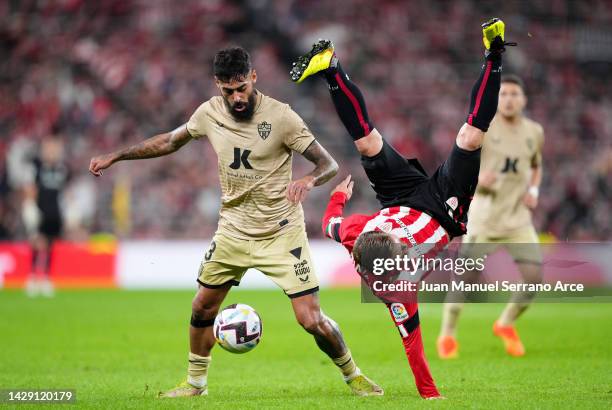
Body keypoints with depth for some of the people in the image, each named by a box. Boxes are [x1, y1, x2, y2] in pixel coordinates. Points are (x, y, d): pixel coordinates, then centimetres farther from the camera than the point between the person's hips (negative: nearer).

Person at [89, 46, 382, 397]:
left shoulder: (280, 116, -17)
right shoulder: (210, 113, -3)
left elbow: (329, 164, -16)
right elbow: (169, 142, 15)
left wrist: (309, 180, -39)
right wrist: (115, 156, 13)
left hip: (281, 233, -5)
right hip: (234, 230, 5)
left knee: (312, 320, -10)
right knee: (202, 307, 10)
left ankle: (353, 375, 14)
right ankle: (196, 382, 32)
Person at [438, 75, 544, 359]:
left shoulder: (534, 132, 7)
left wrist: (533, 190, 5)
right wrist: (477, 177, -21)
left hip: (518, 218, 4)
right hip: (484, 217, -4)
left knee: (534, 276, -7)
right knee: (466, 276, -9)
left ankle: (506, 325, 18)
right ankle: (447, 335, 11)